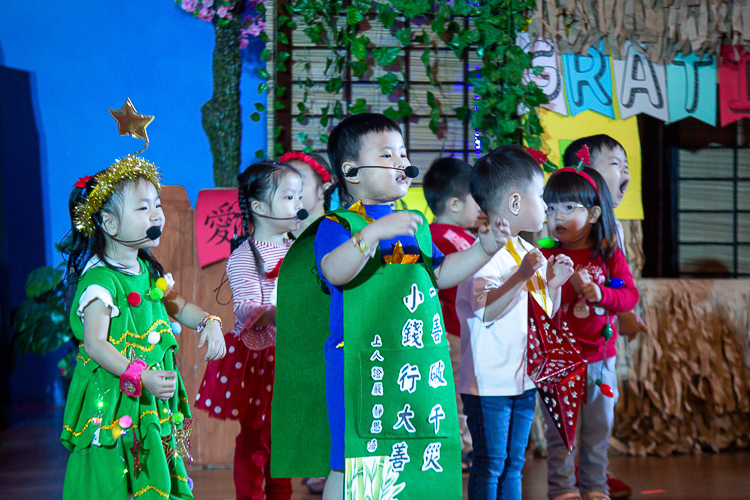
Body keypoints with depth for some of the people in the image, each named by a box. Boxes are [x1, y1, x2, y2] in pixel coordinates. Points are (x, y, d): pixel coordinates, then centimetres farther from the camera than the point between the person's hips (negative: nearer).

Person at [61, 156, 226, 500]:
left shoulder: (148, 272, 10)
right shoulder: (100, 279, -16)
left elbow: (177, 306, 28)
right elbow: (95, 343, -24)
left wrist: (208, 322, 7)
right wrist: (141, 377, -33)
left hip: (154, 404, 8)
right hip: (114, 403, -8)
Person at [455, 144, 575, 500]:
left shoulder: (529, 252, 14)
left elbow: (546, 312, 22)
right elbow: (486, 311, -27)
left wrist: (554, 283, 5)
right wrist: (522, 276, -33)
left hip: (524, 379, 9)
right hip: (490, 383, -9)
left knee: (513, 464, 13)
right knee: (490, 464, -3)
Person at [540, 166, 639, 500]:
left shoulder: (610, 256, 2)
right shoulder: (547, 256, -3)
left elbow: (630, 295, -6)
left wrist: (600, 293, -23)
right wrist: (569, 285, -26)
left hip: (600, 357, 2)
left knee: (599, 428, 11)